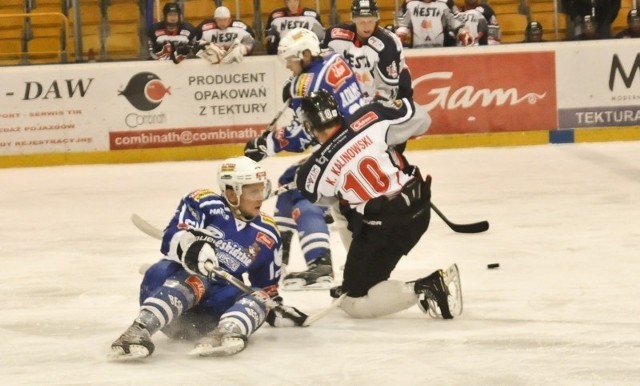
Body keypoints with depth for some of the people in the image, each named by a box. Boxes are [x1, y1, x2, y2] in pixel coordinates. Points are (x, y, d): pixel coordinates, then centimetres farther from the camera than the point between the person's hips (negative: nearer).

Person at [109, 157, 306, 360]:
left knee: (258, 298, -20)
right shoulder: (204, 204, -4)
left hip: (219, 303, 5)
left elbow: (267, 286, 24)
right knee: (193, 280, -36)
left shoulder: (266, 235, 12)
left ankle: (225, 334, -54)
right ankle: (139, 330, -55)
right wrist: (192, 246, -40)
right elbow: (173, 236, -20)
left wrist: (277, 308, 12)